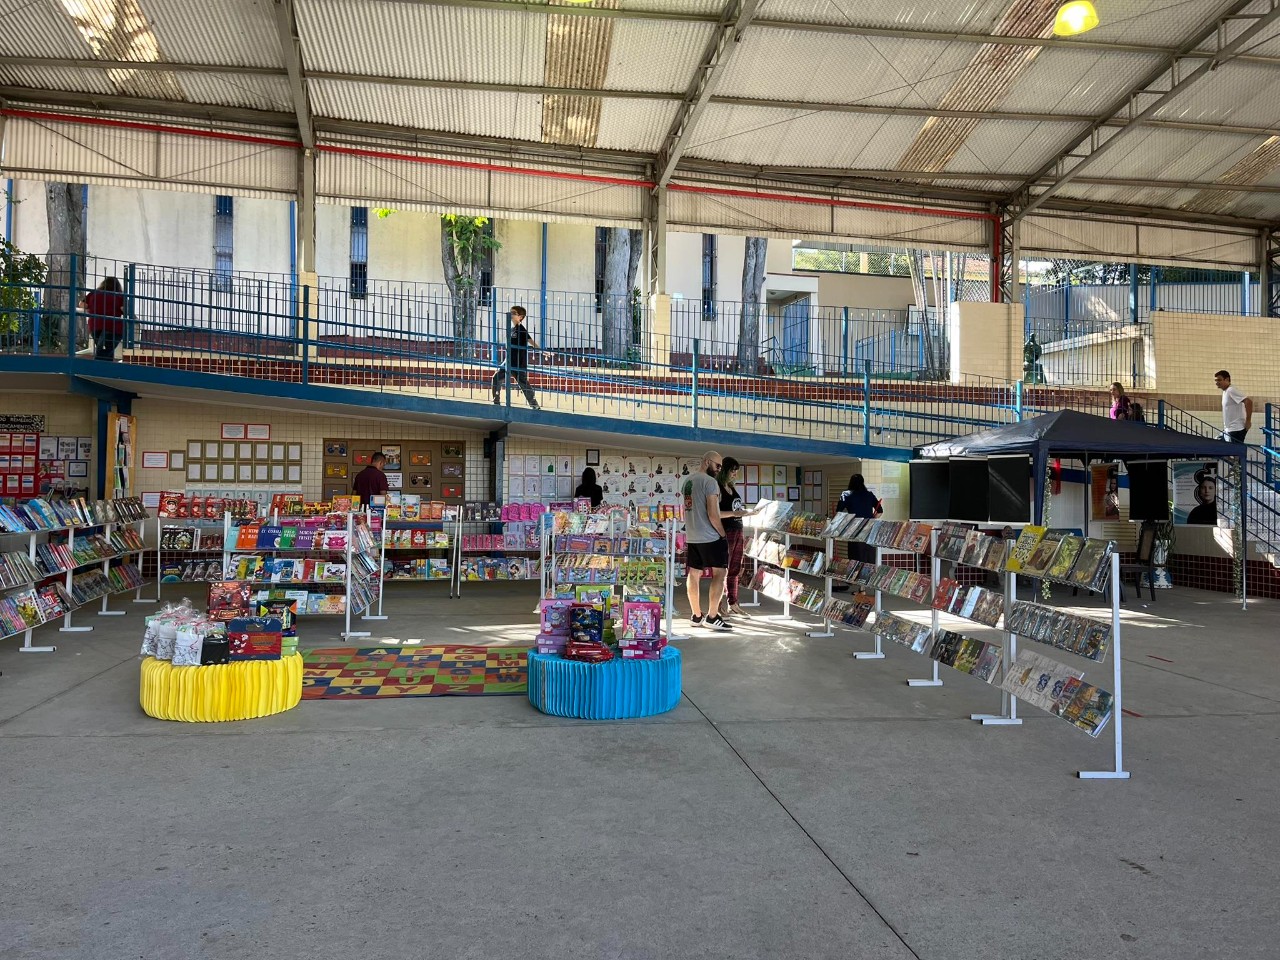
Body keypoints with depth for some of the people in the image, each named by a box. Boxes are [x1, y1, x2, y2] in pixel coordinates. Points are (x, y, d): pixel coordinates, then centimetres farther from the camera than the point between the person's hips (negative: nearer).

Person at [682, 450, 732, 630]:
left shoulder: (688, 480, 12)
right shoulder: (710, 481, -14)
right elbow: (713, 514, -19)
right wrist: (723, 535, -9)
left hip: (691, 537, 9)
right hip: (710, 537, -8)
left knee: (694, 574, 10)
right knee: (719, 573, -3)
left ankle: (696, 615, 15)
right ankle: (712, 617, -5)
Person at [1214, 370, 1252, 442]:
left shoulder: (1231, 390, -14)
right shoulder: (1225, 392, 15)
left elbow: (1249, 401, -24)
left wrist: (1248, 421, -21)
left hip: (1236, 429, -10)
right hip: (1229, 429, 10)